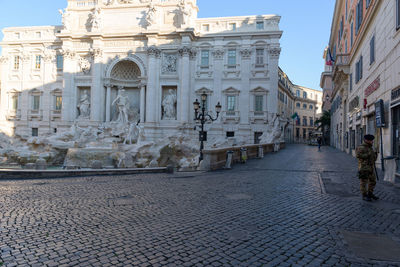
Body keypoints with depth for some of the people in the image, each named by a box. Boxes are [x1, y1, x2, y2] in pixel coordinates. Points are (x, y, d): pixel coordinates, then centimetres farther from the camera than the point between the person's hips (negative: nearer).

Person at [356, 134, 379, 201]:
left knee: (373, 181, 12)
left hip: (371, 167, 8)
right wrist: (368, 154, -20)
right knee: (363, 182, -2)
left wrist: (375, 155, -1)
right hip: (364, 167, -8)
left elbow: (374, 159, 20)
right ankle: (364, 196, 5)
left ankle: (370, 194, 25)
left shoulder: (370, 148, 16)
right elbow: (358, 155, -25)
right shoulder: (361, 147, -10)